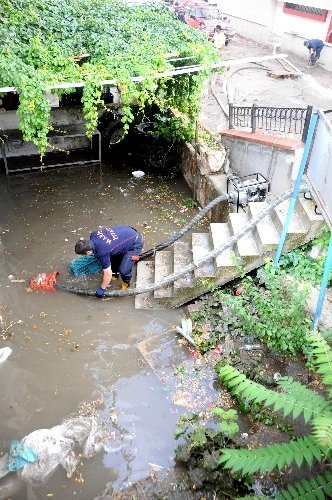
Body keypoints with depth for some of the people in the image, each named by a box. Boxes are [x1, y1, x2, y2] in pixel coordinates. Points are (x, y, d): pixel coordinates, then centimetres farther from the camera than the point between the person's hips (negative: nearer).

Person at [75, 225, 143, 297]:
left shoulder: (102, 253, -30)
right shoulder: (93, 235, -9)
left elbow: (108, 274, -21)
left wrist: (102, 289, -4)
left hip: (135, 243, -9)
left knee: (123, 270, -12)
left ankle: (126, 283, 20)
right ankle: (115, 274, 42)